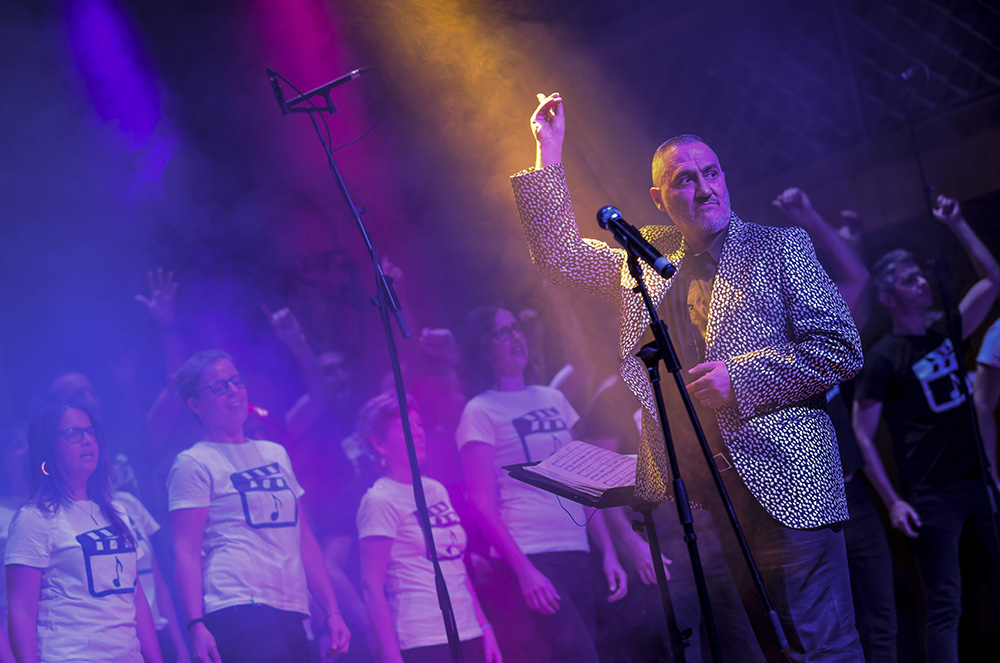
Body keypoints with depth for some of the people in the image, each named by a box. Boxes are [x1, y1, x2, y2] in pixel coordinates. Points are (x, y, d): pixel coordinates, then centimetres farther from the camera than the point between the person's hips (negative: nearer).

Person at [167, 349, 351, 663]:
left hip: (292, 618, 7)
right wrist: (196, 625, -17)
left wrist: (332, 610, 14)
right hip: (237, 611, -7)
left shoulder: (276, 454, 22)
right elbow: (185, 551, -5)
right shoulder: (193, 463, 2)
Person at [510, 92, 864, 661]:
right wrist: (549, 150, 13)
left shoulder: (780, 247, 5)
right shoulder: (644, 259, 17)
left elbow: (842, 349, -1)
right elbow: (559, 254, 19)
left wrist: (740, 376, -10)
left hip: (782, 483, -4)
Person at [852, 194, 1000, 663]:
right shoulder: (884, 357, -6)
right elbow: (862, 434, -7)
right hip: (932, 496, -6)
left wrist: (955, 225, 8)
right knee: (944, 606, -8)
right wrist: (892, 501, -12)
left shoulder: (945, 332, 10)